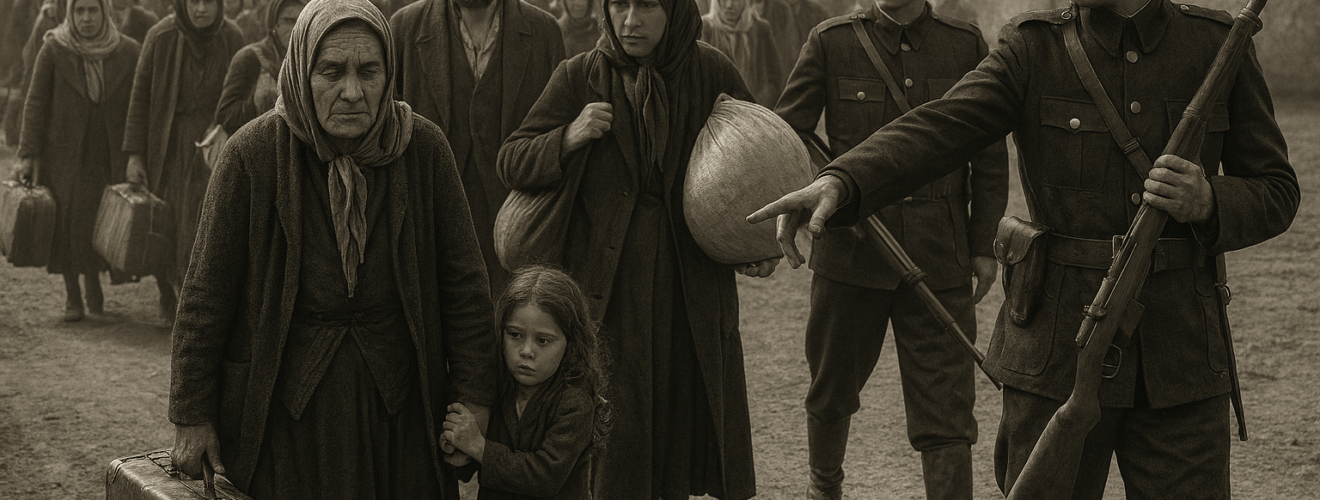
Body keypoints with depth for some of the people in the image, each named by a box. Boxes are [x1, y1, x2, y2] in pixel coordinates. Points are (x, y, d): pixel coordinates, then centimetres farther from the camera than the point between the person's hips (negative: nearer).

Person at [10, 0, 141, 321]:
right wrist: (29, 155, -6)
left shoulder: (128, 52, 0)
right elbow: (35, 103, -1)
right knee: (69, 220, -2)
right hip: (64, 153, 0)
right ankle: (72, 296, 12)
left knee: (102, 221, -5)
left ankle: (93, 282, 21)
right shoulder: (54, 50, -3)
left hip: (109, 154, 1)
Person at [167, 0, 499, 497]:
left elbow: (463, 280, 0)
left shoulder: (424, 148, -7)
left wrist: (473, 395, -1)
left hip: (397, 402, 2)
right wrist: (192, 417, -4)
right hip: (280, 408, -2)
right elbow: (206, 293, -7)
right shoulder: (252, 154, -13)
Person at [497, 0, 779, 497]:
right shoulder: (579, 77, 1)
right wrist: (568, 139, -16)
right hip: (610, 284, -1)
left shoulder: (712, 72, 1)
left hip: (694, 283, 1)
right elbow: (511, 164, 3)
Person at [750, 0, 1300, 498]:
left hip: (1178, 358, 1)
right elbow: (934, 132, -19)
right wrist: (836, 185, -37)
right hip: (1058, 352, -1)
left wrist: (1206, 203, -18)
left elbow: (1276, 194, 4)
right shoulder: (1032, 49, -4)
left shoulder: (1220, 46, 0)